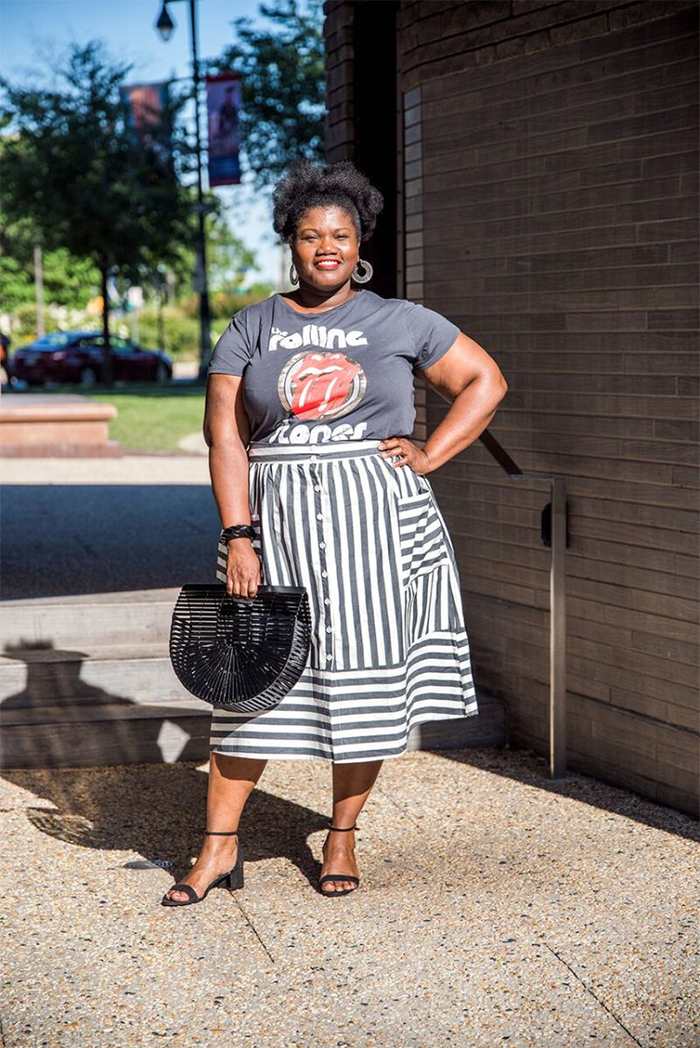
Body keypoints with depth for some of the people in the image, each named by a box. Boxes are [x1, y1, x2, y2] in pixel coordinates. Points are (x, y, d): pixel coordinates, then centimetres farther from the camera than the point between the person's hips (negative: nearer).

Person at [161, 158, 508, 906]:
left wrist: (429, 455, -2)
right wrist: (239, 537, -9)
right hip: (274, 520, 1)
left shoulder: (400, 322, 4)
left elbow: (486, 383, 10)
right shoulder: (252, 327, 5)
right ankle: (219, 843, 12)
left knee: (365, 681, 4)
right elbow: (224, 434, -1)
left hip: (376, 520, 0)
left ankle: (342, 836, 20)